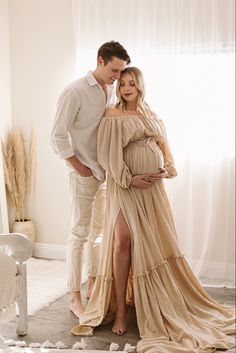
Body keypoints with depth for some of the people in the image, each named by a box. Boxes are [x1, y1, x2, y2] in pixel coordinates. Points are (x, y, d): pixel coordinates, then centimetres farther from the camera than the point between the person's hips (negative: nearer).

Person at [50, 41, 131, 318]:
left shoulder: (111, 91, 8)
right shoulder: (75, 92, -14)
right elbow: (58, 135, -14)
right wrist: (79, 168, -12)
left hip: (106, 171, 7)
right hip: (85, 173, -7)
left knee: (99, 230, 14)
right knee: (79, 233, -1)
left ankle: (92, 285, 29)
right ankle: (75, 297, 8)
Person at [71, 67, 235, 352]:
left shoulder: (151, 115, 15)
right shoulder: (113, 117, -1)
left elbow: (164, 145, 14)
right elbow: (108, 154, -8)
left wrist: (164, 170, -4)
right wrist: (129, 178, -16)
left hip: (153, 186, 5)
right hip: (126, 185, -5)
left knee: (157, 242, 6)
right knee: (124, 240, -13)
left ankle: (158, 301, 22)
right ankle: (120, 309, -7)